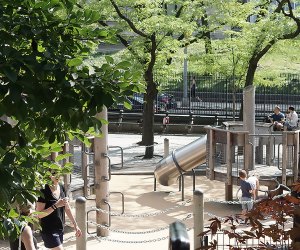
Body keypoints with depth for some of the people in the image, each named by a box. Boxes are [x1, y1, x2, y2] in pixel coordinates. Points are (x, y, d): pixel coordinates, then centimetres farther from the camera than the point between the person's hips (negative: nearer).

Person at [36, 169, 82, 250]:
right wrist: (55, 206, -25)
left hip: (60, 229, 7)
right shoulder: (44, 191, -16)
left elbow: (67, 208, 14)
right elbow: (39, 214, -17)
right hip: (49, 231, -7)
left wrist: (75, 225, 14)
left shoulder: (61, 188, 4)